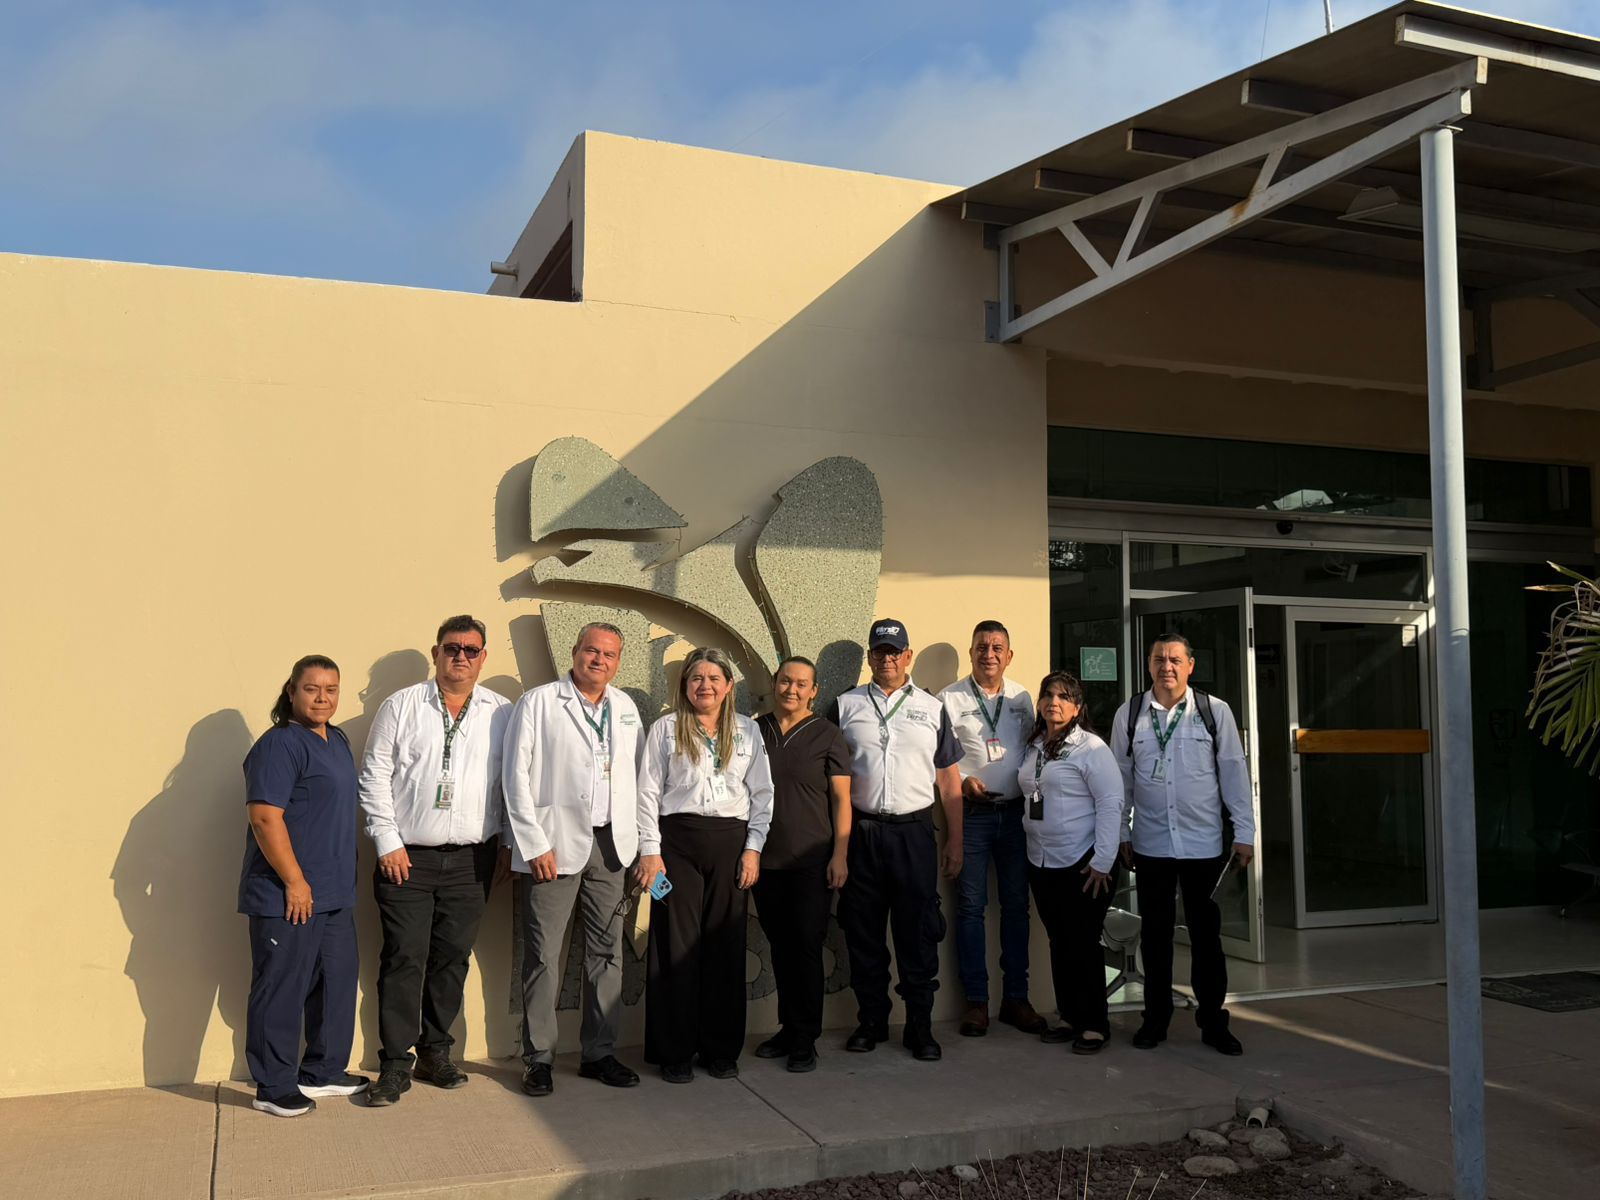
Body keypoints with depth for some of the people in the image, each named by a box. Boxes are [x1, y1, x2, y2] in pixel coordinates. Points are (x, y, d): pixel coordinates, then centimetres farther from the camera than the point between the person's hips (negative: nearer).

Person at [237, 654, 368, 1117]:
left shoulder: (337, 740, 13)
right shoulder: (279, 745, -15)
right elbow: (265, 817, -21)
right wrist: (295, 881, -20)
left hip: (335, 894, 9)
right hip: (287, 897, -9)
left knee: (338, 980, 16)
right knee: (282, 988, 1)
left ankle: (323, 1071, 29)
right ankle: (273, 1088, 13)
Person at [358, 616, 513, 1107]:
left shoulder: (502, 713, 6)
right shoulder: (401, 706, 2)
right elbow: (375, 777, 1)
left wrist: (509, 845, 6)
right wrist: (387, 842, -5)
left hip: (471, 859, 2)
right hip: (407, 857, -2)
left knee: (453, 958, 9)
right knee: (404, 960, -2)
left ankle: (435, 1052, 24)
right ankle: (395, 1064, 8)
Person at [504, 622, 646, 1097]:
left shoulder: (626, 709, 13)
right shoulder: (538, 702, -1)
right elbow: (516, 777, -5)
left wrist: (635, 840, 7)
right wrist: (535, 844, -10)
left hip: (611, 845, 5)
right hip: (555, 844, -4)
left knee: (607, 953, 9)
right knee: (543, 955, 0)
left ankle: (599, 1053, 20)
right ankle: (538, 1059, 11)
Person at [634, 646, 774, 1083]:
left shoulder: (747, 730, 11)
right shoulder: (665, 729, 5)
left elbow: (762, 793, 11)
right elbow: (648, 792, 2)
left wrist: (753, 848, 3)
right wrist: (650, 851, -5)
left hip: (731, 842, 2)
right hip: (677, 840, -2)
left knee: (727, 944, 4)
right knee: (677, 944, -1)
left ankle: (722, 1048, 15)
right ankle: (675, 1052, 9)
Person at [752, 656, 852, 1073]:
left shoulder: (826, 734, 0)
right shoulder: (755, 731, 9)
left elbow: (841, 797, -1)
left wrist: (839, 854, -8)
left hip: (811, 861, -3)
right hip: (765, 860, 3)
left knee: (807, 945, -2)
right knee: (780, 946, 10)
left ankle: (805, 1039, 8)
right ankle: (788, 1028, 23)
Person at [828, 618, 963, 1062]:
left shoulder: (932, 708, 10)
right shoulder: (845, 706, 8)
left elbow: (949, 779, 10)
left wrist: (955, 842, 5)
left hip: (915, 831, 0)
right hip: (860, 832, 0)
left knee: (919, 934, 2)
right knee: (863, 933, 7)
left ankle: (920, 1026, 13)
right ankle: (871, 1021, 20)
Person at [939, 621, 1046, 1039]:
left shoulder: (1022, 698, 11)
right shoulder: (950, 699, 0)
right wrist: (963, 779, -16)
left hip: (1016, 812, 3)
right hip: (971, 813, -3)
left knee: (1016, 906, 8)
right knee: (971, 907, 0)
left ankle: (1015, 998, 18)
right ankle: (976, 1001, 9)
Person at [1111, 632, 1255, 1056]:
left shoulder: (1215, 712, -3)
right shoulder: (1128, 715, 0)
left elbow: (1234, 773, 0)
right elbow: (1120, 778, 6)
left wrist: (1244, 833, 0)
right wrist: (1120, 834, 6)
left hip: (1204, 844, -1)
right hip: (1150, 845, 1)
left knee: (1206, 933, 7)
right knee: (1155, 933, 10)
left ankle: (1213, 1021, 19)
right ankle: (1156, 1017, 23)